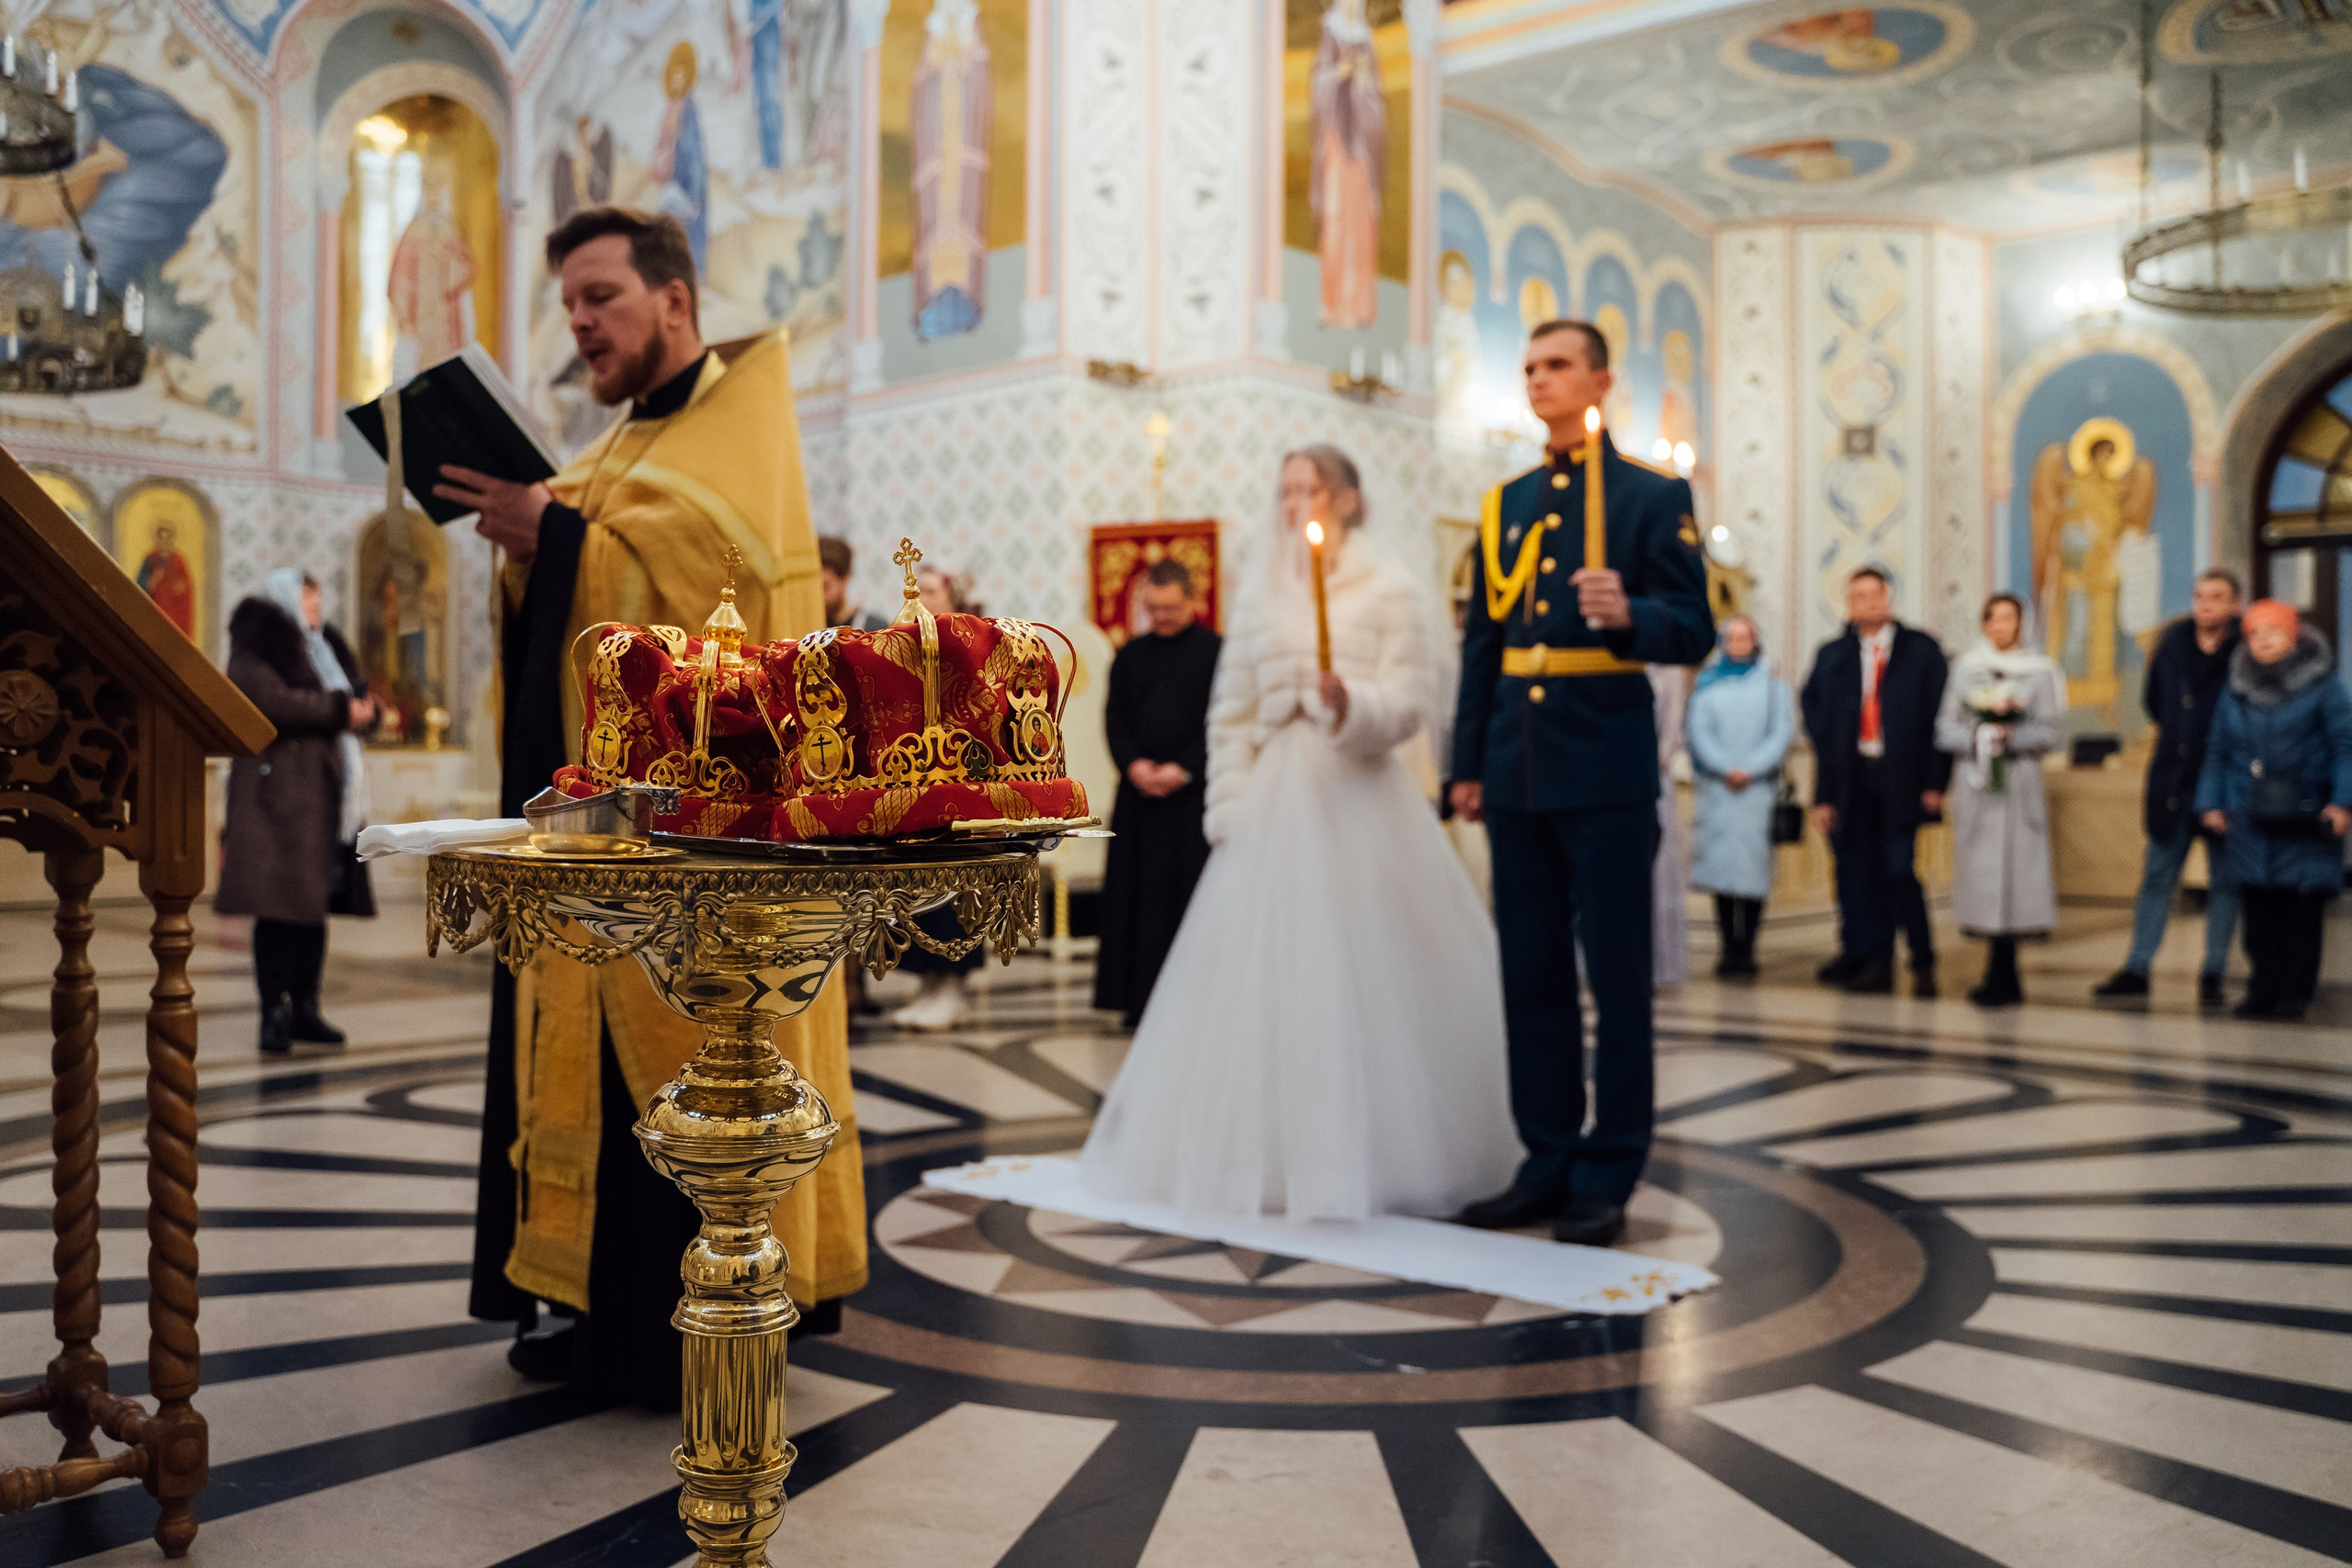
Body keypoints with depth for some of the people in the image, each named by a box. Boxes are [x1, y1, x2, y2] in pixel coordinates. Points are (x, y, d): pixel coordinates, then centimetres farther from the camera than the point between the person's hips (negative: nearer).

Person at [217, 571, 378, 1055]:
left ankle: (305, 1007, 12)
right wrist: (339, 709, -12)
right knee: (280, 900, -10)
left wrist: (362, 710, -6)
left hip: (326, 789, 7)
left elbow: (363, 702, 18)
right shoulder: (256, 647, -1)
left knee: (315, 900, 7)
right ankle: (274, 1013, -8)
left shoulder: (326, 648, 22)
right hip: (279, 784, -7)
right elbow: (270, 700, -18)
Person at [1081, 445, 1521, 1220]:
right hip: (1275, 800, 3)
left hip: (1361, 801, -3)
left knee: (1362, 975, -3)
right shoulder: (1260, 598, 12)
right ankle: (1268, 1150, 14)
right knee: (1266, 978, 3)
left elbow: (1409, 703, -5)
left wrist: (1351, 705, -24)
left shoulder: (1393, 593, 2)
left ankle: (1369, 1155, 9)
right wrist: (1227, 809, 2)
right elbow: (1230, 714, 11)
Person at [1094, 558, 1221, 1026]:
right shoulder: (1130, 655, 12)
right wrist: (1133, 765, -8)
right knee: (1140, 893, 4)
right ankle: (1141, 998, 11)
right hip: (1140, 789, 4)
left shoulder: (1216, 651, -1)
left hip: (1194, 790, -4)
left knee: (1191, 888, -4)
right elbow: (1115, 718, 9)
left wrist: (1182, 768, -13)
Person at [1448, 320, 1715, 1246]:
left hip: (1606, 770, -5)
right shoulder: (1507, 503, 15)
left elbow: (1694, 632, -5)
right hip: (1517, 774, 5)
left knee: (1617, 976, 1)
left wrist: (1627, 614, -26)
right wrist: (1467, 764, 13)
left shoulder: (1653, 495, 0)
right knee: (1531, 973, 10)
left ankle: (1607, 1179, 9)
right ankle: (1547, 1162, 20)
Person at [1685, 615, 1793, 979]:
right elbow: (1697, 730, 2)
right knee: (1720, 863, -5)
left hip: (1758, 786, 0)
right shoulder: (1707, 682, 10)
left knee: (1754, 866, -5)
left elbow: (1782, 733, 2)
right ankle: (1730, 947, -1)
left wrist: (1750, 769, -10)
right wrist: (1725, 769, -11)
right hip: (1716, 786, 0)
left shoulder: (1772, 683, 10)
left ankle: (1747, 947, 0)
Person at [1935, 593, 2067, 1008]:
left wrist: (2011, 736, -14)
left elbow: (2052, 733, -1)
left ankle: (2000, 979, -5)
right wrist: (1976, 737, -11)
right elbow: (1945, 729, 7)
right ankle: (2002, 977, 10)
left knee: (2010, 874, -9)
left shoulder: (2041, 672, 6)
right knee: (1979, 870, 1)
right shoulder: (1965, 670, 13)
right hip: (1974, 785, 3)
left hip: (2018, 786, -3)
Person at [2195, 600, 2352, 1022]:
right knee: (2259, 911, 5)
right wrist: (2211, 803, 10)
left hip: (2304, 822, -3)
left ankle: (2295, 992, 5)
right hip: (2250, 821, 3)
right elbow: (2218, 752, 17)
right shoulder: (2235, 694, 12)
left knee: (2302, 910, -2)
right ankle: (2264, 990, 12)